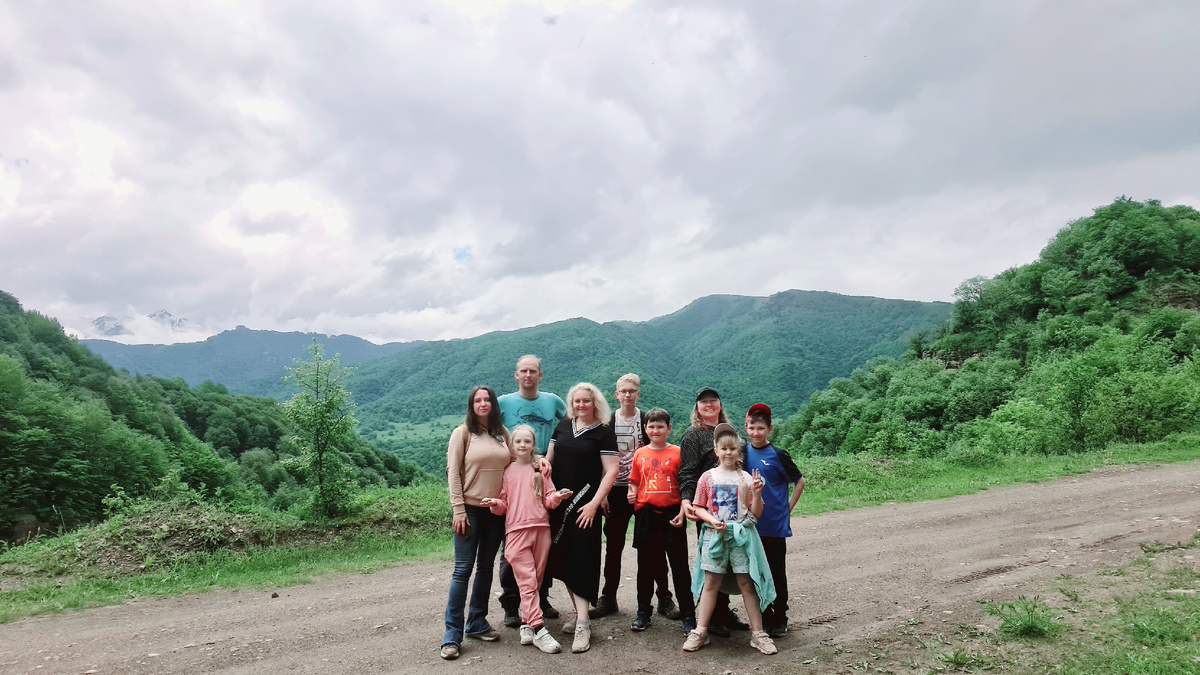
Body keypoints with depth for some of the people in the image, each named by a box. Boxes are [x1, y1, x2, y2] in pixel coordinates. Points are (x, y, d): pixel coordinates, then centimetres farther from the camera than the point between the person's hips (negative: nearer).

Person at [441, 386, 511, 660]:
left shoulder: (502, 433, 7)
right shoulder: (462, 433, -4)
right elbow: (453, 472, -7)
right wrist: (459, 510, -12)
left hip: (497, 511, 4)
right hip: (470, 509, -4)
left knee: (486, 567, 13)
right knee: (463, 569, -3)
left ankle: (477, 623, 26)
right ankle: (452, 635, 5)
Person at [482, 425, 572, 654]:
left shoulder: (540, 469, 12)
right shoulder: (506, 471, 9)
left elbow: (549, 499, 8)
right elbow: (503, 504, 9)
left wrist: (557, 497, -12)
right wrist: (495, 504, -11)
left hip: (541, 528, 2)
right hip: (516, 530, -2)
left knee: (536, 580, 6)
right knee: (527, 581, -8)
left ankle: (526, 622, 18)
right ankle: (538, 629, -9)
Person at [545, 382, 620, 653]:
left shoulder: (604, 432, -5)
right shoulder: (563, 426, 9)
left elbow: (611, 471, -10)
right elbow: (550, 458, 15)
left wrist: (594, 503, -16)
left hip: (584, 506, -5)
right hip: (558, 503, 5)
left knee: (581, 559, -6)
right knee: (562, 557, 10)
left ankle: (583, 624, -1)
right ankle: (578, 612, 25)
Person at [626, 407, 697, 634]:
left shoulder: (677, 453, -1)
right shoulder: (640, 454, 7)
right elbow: (634, 482, 15)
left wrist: (682, 512, -9)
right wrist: (632, 493, -6)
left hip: (671, 515, -3)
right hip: (646, 515, 3)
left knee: (679, 566, 3)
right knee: (646, 565, 13)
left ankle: (688, 615, 14)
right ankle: (643, 612, 27)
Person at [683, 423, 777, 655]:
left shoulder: (746, 478, 3)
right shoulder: (708, 477, 2)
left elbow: (756, 513, 3)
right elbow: (698, 508, 4)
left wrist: (757, 493, -13)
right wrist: (712, 520, -12)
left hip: (741, 534, 0)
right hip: (714, 534, 0)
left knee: (747, 583, 4)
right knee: (711, 583, 6)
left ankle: (757, 632, 15)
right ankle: (700, 631, 15)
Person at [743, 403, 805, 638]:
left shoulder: (778, 455, -9)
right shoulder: (743, 453, 2)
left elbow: (799, 481, 1)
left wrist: (787, 508, -2)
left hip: (775, 525, -3)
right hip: (751, 525, 4)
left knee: (777, 574, 6)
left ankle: (779, 620, 20)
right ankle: (764, 617, 25)